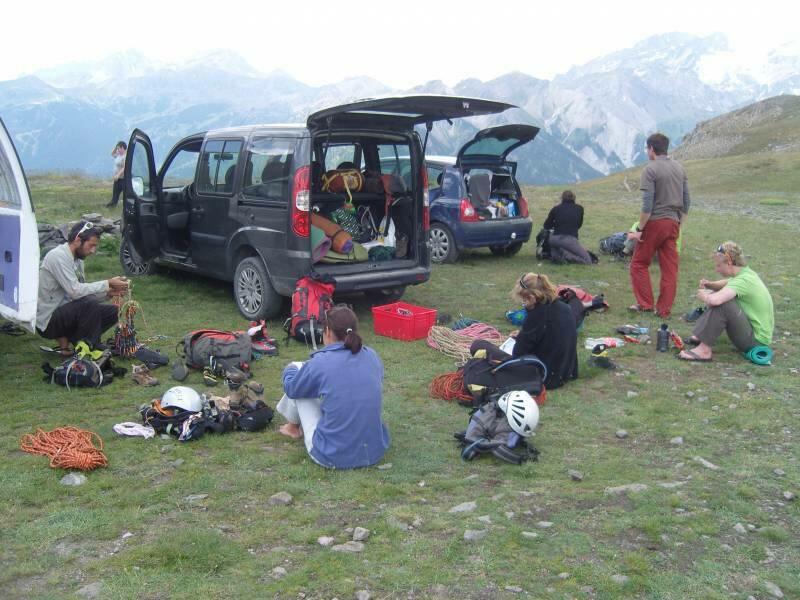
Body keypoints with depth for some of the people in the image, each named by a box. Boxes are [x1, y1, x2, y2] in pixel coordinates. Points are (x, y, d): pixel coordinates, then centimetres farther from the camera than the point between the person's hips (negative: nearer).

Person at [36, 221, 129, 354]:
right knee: (90, 305, -32)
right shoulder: (58, 257, -18)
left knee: (113, 311, 2)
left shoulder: (77, 259, 10)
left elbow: (83, 293, 10)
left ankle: (66, 339, 1)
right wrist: (107, 284, -21)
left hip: (65, 312, 9)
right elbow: (75, 291, -26)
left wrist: (108, 293, -5)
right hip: (48, 322, -9)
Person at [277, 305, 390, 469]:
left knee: (297, 378, 12)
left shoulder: (320, 363, -14)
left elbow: (291, 388, 6)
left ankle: (293, 427, 38)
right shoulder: (372, 356, 0)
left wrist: (291, 370, 30)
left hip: (333, 456, -4)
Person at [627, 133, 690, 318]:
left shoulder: (651, 169, -10)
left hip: (655, 222, -6)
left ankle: (645, 304, 9)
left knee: (639, 263, 9)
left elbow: (647, 204, -16)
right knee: (670, 268, 7)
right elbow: (686, 201, 12)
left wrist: (639, 229, -12)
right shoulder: (679, 168, 10)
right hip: (673, 223, 6)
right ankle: (664, 309, 12)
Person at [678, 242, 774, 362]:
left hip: (757, 341, -10)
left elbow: (714, 300, -40)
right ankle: (698, 337, 9)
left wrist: (703, 296, -17)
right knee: (719, 296, 15)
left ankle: (704, 350, -20)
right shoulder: (745, 272, 2)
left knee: (720, 303, -27)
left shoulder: (743, 280, -25)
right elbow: (726, 284, 22)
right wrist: (709, 284, 0)